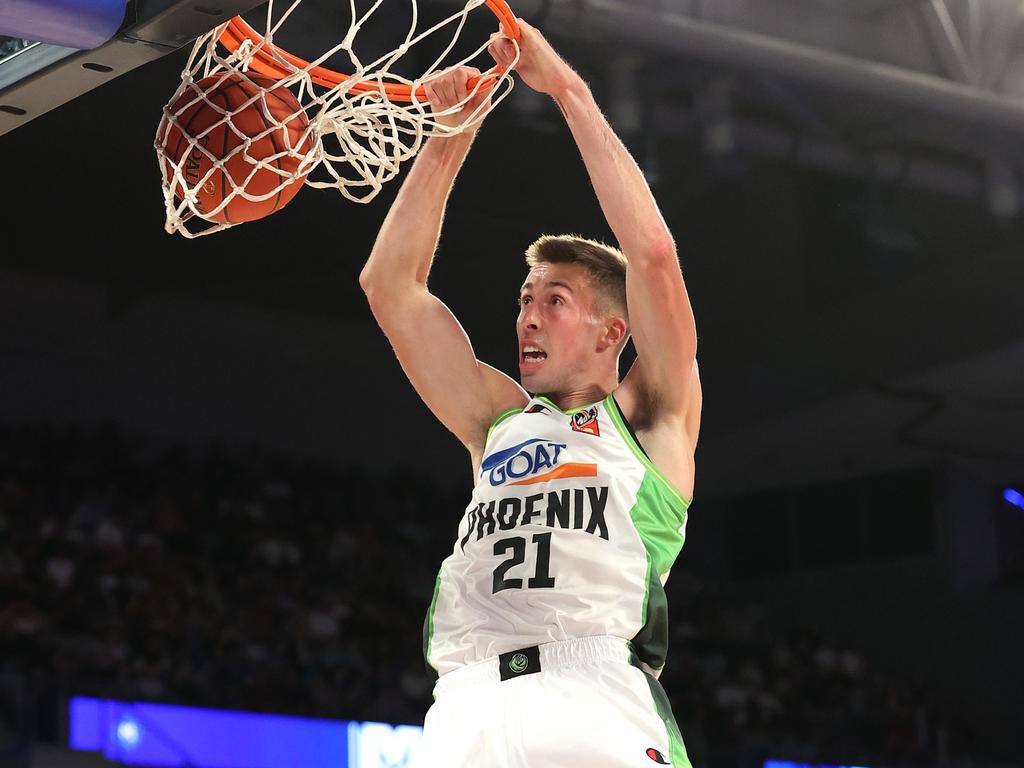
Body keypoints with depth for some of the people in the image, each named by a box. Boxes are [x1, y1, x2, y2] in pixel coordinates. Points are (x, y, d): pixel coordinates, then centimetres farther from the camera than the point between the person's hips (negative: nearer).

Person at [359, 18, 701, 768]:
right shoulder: (499, 419, 28)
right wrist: (449, 140, 18)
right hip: (466, 705, 4)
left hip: (598, 703, -4)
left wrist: (569, 90, 7)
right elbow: (389, 284, 25)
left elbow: (653, 252, 4)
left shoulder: (652, 417, 17)